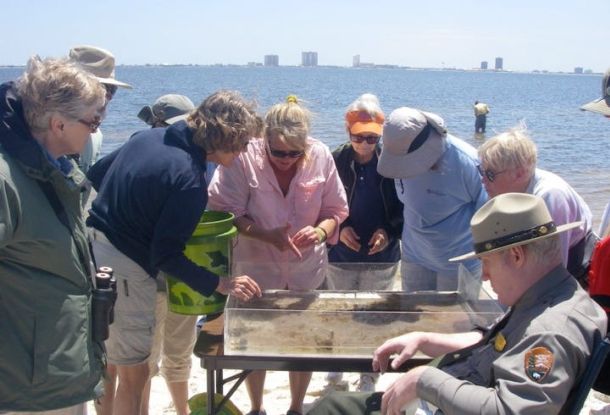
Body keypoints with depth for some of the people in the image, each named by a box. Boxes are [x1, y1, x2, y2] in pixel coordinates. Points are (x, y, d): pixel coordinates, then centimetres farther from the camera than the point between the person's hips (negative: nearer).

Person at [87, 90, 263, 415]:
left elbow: (95, 175, 15)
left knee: (106, 362, 25)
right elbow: (166, 256, -20)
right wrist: (222, 285, -16)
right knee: (134, 375, 6)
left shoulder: (149, 136, 4)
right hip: (123, 270, -9)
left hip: (91, 246, 9)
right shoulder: (191, 181, -20)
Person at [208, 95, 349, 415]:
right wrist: (267, 235, -30)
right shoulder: (243, 158, -23)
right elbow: (224, 213, -17)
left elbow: (335, 210, -2)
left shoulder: (321, 157, -14)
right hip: (256, 266, -2)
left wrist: (320, 230, -24)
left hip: (306, 269, 2)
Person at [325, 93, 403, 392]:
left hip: (382, 258, -1)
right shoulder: (335, 161, -9)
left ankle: (369, 375, 29)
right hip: (340, 255, 1)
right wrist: (338, 228, -13)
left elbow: (405, 207, -2)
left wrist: (389, 232, -16)